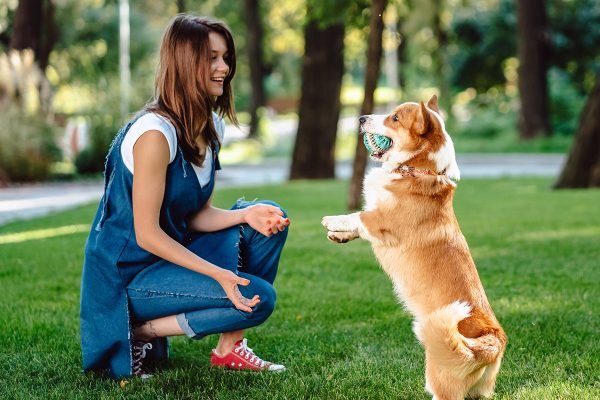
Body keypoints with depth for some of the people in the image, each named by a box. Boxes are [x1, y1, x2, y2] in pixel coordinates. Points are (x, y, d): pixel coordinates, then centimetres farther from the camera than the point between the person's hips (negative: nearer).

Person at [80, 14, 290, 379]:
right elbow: (147, 234, -23)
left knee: (268, 217, -2)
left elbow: (199, 215, 5)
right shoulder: (155, 132, -24)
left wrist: (247, 214, -15)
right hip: (128, 276, -9)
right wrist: (218, 274, -29)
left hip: (174, 252, 9)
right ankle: (141, 332, -4)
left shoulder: (212, 127, 4)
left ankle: (231, 348, 2)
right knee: (258, 297, -19)